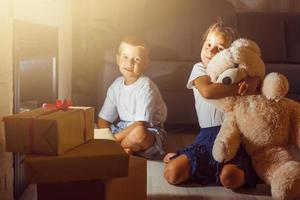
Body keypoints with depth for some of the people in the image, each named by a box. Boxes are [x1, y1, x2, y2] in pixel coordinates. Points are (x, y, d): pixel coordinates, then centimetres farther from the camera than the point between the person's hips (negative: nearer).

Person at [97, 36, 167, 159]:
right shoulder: (117, 85, 2)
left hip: (149, 133, -6)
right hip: (123, 129, 6)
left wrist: (114, 138, -25)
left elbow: (140, 124, -25)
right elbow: (103, 119, 3)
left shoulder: (145, 87, -17)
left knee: (138, 133, -39)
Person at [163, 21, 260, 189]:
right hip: (208, 135, 0)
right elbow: (207, 91, -15)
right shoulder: (199, 69, 6)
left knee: (229, 178, -30)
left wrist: (252, 82, -15)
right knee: (172, 173, -16)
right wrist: (239, 87, -14)